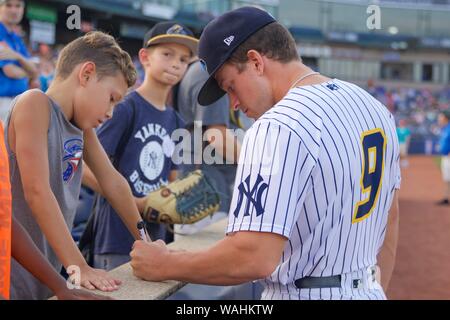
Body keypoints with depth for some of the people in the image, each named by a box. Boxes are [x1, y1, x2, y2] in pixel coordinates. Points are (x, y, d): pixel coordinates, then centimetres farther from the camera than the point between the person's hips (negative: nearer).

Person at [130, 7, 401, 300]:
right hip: (369, 290, 8)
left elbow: (254, 259, -28)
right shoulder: (375, 107, 5)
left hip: (304, 292, -8)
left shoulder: (278, 128, -21)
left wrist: (166, 266, -14)